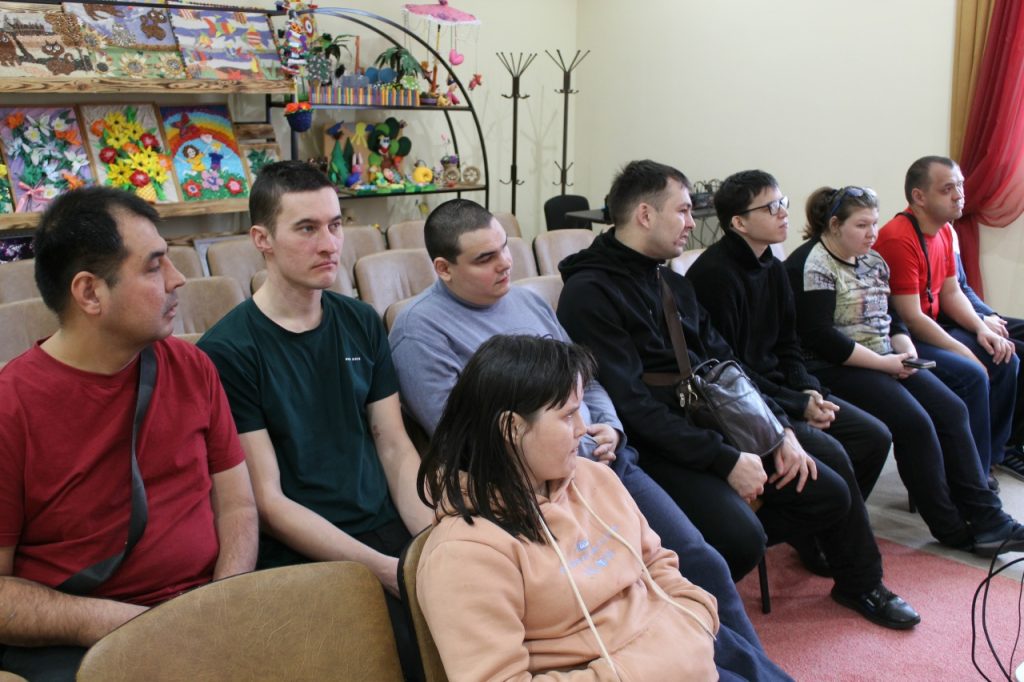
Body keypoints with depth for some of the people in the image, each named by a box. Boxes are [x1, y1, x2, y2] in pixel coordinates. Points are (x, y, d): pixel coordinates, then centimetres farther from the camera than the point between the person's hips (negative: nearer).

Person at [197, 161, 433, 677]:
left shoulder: (361, 323, 8)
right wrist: (385, 570, -16)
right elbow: (268, 501, -10)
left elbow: (396, 448, 8)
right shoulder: (227, 351, -8)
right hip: (301, 557, -5)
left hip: (391, 531, 5)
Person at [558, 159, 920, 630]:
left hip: (715, 428, 8)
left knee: (831, 494, 2)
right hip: (656, 451, -8)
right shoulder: (590, 292, -12)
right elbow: (631, 405, -19)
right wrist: (725, 461, -19)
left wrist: (780, 430, 3)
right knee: (741, 536, -28)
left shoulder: (674, 284, 16)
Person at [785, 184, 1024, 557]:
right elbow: (819, 337, -21)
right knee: (914, 423, -22)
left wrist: (907, 350, -1)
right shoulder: (812, 266, -12)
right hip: (836, 369, -9)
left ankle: (985, 517, -5)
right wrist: (884, 363, -18)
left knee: (951, 410, -8)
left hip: (885, 361, 9)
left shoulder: (872, 261, 16)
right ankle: (952, 529, -9)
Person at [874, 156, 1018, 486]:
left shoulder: (944, 230, 8)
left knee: (1006, 361, 3)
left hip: (930, 331, 10)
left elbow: (951, 292, 14)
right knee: (972, 375, -24)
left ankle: (988, 458, 14)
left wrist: (982, 329, -3)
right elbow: (910, 317, -23)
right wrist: (963, 351, -18)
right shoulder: (899, 238, -22)